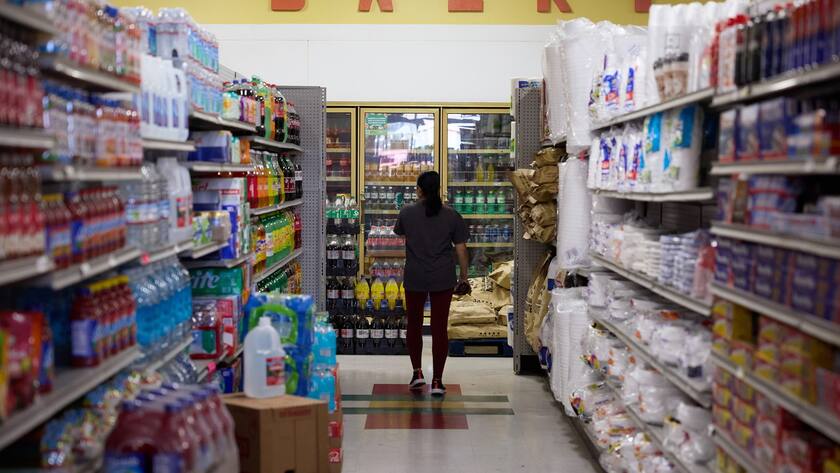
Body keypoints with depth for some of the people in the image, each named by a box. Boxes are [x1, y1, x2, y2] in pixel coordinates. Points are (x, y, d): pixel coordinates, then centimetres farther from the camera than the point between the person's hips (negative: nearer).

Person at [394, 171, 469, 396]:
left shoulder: (407, 213, -3)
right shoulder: (452, 216, -4)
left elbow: (399, 232, 18)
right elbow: (461, 249, -2)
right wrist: (463, 275, 11)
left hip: (415, 279, 0)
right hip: (443, 280, 0)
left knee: (414, 325, 17)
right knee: (440, 329, 3)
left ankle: (417, 372, 17)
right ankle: (437, 381, 6)